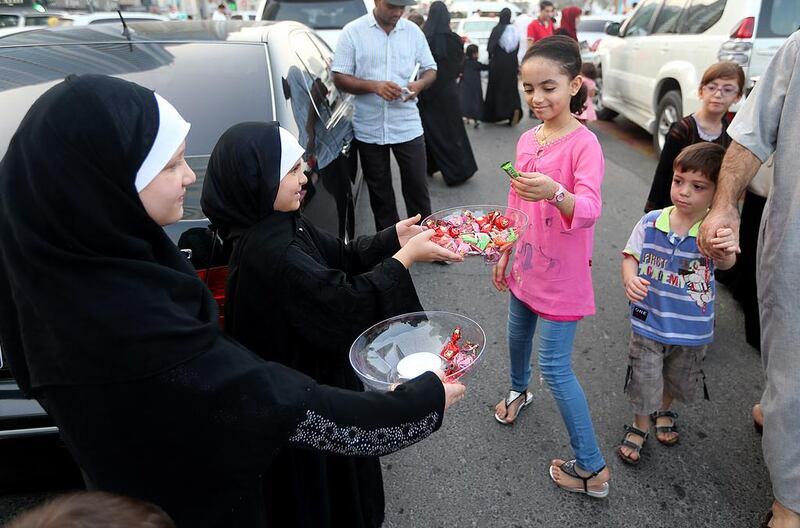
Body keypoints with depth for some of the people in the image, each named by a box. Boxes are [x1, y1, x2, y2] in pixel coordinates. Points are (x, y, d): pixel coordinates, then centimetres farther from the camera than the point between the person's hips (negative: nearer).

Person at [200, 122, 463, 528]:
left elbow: (341, 257, 4)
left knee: (340, 462, 30)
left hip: (315, 366, 9)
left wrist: (394, 237, -8)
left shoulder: (282, 225, -3)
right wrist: (406, 257, -23)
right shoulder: (268, 253, -32)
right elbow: (345, 301, -31)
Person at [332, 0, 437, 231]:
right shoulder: (352, 32, -3)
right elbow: (339, 78, -4)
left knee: (417, 187, 4)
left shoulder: (413, 31, 4)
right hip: (369, 129, -1)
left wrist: (420, 84, -12)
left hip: (408, 127, 1)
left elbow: (430, 69, 12)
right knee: (379, 191, 11)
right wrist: (374, 85, -20)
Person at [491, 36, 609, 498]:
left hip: (562, 276, -7)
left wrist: (556, 193, -52)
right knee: (518, 337, 25)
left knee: (556, 367, -2)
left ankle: (593, 467, 13)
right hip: (526, 266, 7)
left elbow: (590, 210, -32)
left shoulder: (584, 143, -18)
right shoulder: (527, 140, 3)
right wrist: (505, 255, 18)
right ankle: (519, 391, 56)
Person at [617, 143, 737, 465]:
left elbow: (725, 263, -36)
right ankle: (639, 426, 39)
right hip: (648, 322, 0)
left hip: (692, 330, 1)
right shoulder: (651, 223, -14)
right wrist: (630, 279, -28)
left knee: (677, 380, 25)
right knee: (644, 381, 11)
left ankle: (664, 411, 56)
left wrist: (727, 252, -61)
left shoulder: (715, 232, -19)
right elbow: (631, 256, -6)